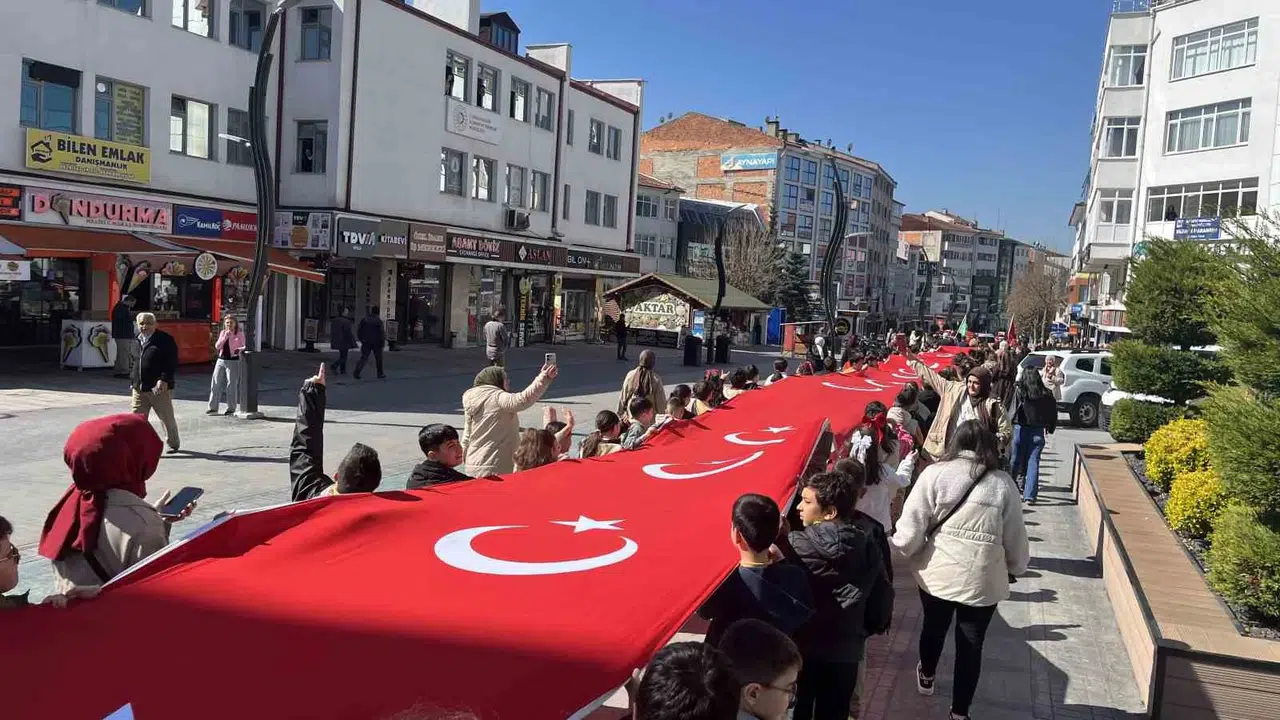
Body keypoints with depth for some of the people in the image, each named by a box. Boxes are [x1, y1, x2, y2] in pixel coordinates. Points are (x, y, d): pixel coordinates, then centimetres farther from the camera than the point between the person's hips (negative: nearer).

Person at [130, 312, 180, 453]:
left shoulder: (165, 339, -7)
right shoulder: (136, 340, 12)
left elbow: (172, 362, -13)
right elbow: (134, 362, 22)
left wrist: (164, 379, -22)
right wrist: (133, 380, 17)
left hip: (159, 388, -5)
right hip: (139, 388, 5)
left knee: (167, 418, 7)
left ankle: (173, 443, 25)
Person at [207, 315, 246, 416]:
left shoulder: (240, 333, 0)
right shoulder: (222, 333, 11)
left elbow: (242, 347, 1)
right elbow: (217, 346, 3)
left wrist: (239, 350, -21)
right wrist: (225, 337, -10)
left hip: (233, 361, -4)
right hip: (221, 360, 5)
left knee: (231, 385, -2)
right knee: (216, 383, 4)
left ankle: (231, 409, 7)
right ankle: (213, 407, 12)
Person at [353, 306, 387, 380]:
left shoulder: (364, 319, 3)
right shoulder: (378, 320, -10)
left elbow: (358, 330, 6)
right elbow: (382, 332, -13)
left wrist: (361, 339, 15)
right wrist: (383, 342, -2)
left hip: (366, 342, 3)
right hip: (376, 343, -3)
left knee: (363, 358, 3)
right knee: (378, 359, 12)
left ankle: (356, 372, -14)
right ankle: (380, 374, 20)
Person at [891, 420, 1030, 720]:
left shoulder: (934, 473, -11)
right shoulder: (1003, 483, -5)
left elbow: (910, 528, -12)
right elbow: (1015, 538, 3)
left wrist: (897, 549, 8)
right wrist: (1017, 566, 22)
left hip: (937, 573, 1)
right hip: (983, 580, 0)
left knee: (934, 627, 25)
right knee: (971, 644, 15)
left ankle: (926, 676, 51)